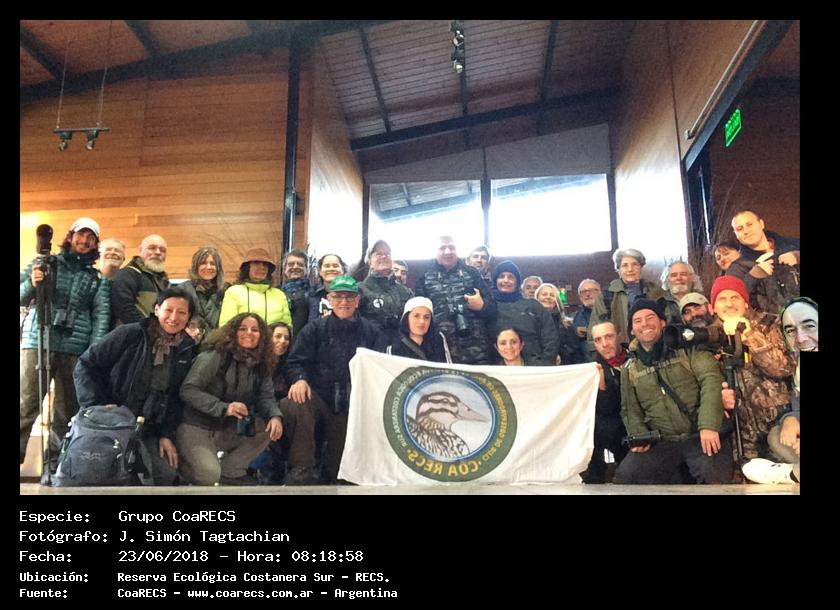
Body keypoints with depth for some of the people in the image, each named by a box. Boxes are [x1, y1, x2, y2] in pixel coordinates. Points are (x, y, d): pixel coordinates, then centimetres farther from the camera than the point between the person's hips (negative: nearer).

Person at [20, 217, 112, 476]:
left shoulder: (98, 280, 14)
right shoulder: (45, 264, 13)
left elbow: (101, 316, 3)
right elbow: (21, 297, 10)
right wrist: (31, 284, -12)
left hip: (76, 351, 1)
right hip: (37, 343, -1)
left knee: (67, 412, 4)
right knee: (26, 406, -8)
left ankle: (54, 468, 13)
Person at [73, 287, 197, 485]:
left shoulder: (187, 350, 4)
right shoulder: (129, 334, -9)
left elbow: (177, 398, 8)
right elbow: (86, 366, -6)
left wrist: (167, 434, -1)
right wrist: (96, 408, -14)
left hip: (148, 430, 3)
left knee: (167, 475, -11)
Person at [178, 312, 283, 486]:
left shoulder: (261, 365, 3)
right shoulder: (214, 356, -13)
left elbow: (266, 397, -2)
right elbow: (188, 390, -19)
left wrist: (275, 416, -26)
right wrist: (224, 408, -32)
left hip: (229, 430, 6)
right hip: (196, 428, -6)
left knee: (271, 425, -12)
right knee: (209, 475, -27)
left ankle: (230, 472, -2)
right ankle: (181, 463, 9)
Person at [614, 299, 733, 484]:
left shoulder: (687, 346, 3)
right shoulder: (629, 369, 13)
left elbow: (711, 378, -10)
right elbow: (630, 409, 16)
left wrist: (708, 425, -24)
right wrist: (639, 436, -6)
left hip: (701, 436, -3)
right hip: (661, 442, 3)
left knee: (715, 477, -32)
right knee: (624, 478, -17)